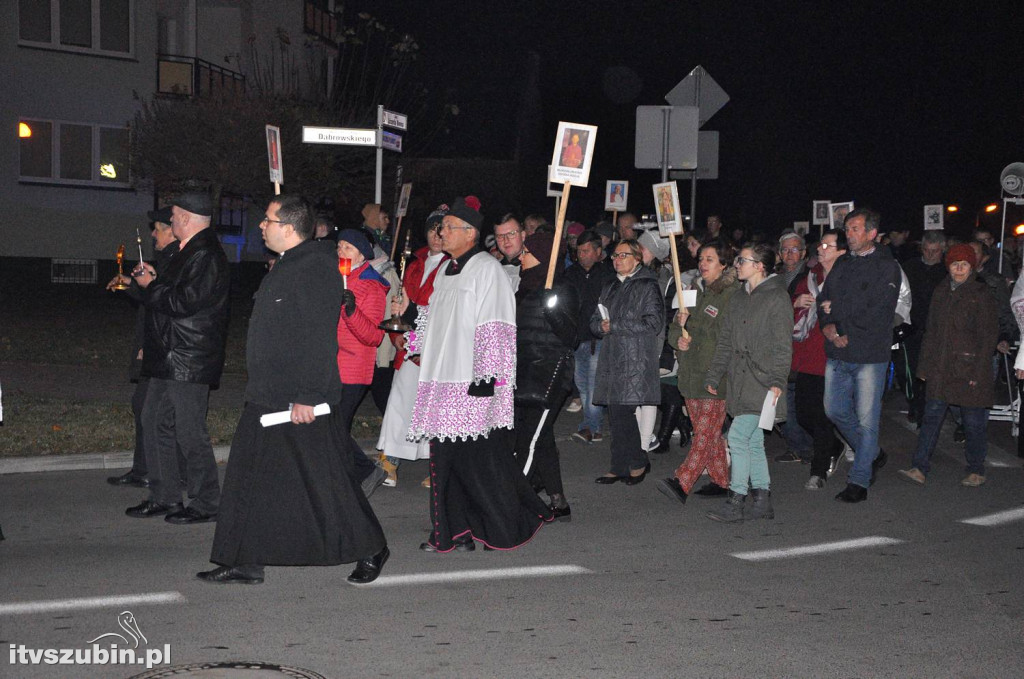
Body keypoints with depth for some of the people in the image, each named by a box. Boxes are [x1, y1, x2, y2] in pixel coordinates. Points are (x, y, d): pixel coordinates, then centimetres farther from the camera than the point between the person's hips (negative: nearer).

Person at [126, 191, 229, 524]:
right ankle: (164, 496, 23)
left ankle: (206, 503, 6)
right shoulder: (189, 251, 16)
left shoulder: (206, 256, -17)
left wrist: (151, 285, -10)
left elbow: (184, 302, -24)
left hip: (189, 360, -11)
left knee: (190, 431, -4)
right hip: (169, 358, 11)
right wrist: (153, 279, 16)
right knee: (154, 422, 14)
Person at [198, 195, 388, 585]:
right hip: (268, 397, 10)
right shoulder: (288, 266, 16)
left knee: (325, 480, -1)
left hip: (303, 404, -10)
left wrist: (307, 396, -25)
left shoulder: (317, 268, -17)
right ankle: (245, 563, 17)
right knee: (250, 477, 10)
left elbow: (319, 340, -23)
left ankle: (369, 550, 15)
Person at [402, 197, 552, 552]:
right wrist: (409, 310, 10)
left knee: (480, 457, -4)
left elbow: (494, 329, -15)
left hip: (474, 383, -8)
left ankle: (506, 528, 10)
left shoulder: (486, 269, -9)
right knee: (446, 457, 8)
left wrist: (485, 377, -20)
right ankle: (455, 531, 16)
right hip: (443, 379, 8)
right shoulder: (446, 271, 18)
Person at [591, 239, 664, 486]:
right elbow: (595, 321, 20)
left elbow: (653, 323, -13)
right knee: (617, 414, 5)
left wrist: (615, 325, -13)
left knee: (622, 412, -10)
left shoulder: (647, 287, -2)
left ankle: (637, 463, 6)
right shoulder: (610, 288, 20)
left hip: (636, 360, -6)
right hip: (612, 359, 6)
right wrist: (602, 325, -6)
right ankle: (622, 466, 12)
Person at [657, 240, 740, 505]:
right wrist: (678, 338, -6)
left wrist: (691, 326, -12)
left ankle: (681, 482, -18)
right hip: (691, 371, 8)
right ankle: (721, 480, 20)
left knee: (706, 432, -9)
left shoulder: (733, 294, -8)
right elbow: (674, 328, 16)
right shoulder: (695, 290, 17)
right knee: (710, 433, 12)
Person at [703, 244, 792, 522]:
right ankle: (762, 501, 18)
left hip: (761, 382, -8)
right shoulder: (739, 299, 17)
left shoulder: (777, 298, -7)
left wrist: (777, 381, -18)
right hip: (740, 382, 8)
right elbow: (725, 341, 20)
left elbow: (783, 345, -11)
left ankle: (735, 503, -8)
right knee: (753, 441, 11)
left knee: (738, 436, -13)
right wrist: (713, 376, 16)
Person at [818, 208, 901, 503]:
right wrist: (827, 325, -9)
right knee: (835, 411, 13)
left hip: (869, 355, -6)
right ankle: (872, 454, 34)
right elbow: (824, 300, 10)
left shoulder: (887, 267, -6)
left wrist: (837, 312, -9)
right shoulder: (842, 263, 14)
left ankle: (859, 481, 8)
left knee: (866, 419, 0)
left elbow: (875, 314, -15)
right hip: (838, 355, 7)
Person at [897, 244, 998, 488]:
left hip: (969, 369, -5)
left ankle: (976, 470, 18)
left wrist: (977, 372, -14)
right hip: (941, 369, 5)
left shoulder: (981, 294, -6)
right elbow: (931, 332, 15)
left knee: (973, 422, 4)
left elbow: (988, 337, -8)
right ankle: (919, 468, -2)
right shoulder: (941, 292, 11)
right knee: (932, 416, -1)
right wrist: (924, 365, 10)